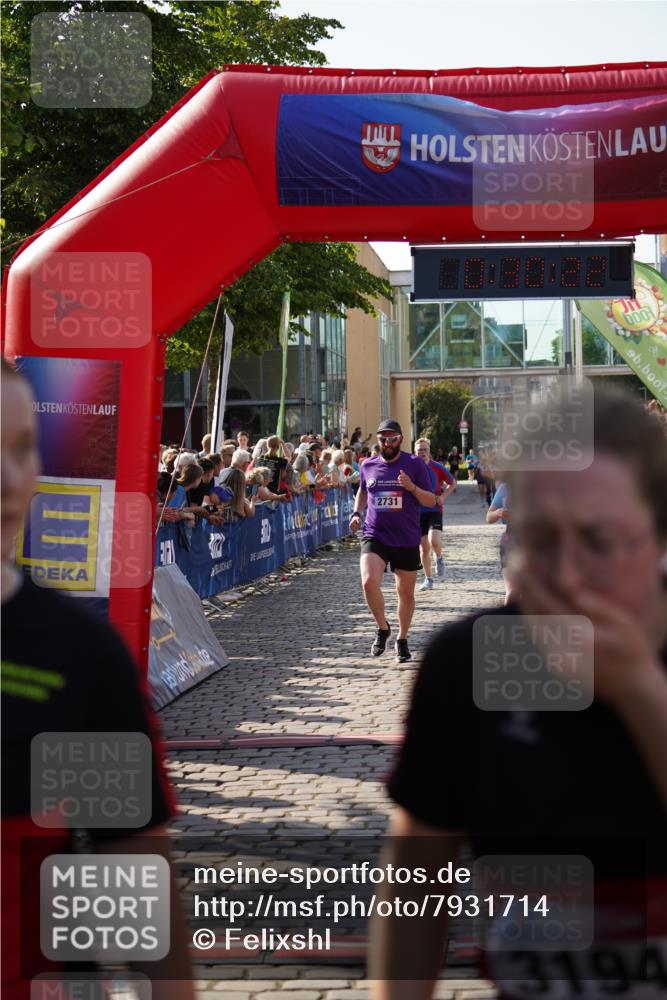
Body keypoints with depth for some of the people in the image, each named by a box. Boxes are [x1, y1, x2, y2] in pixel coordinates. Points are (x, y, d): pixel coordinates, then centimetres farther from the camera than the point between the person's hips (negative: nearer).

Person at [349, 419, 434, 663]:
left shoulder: (414, 464, -3)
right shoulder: (368, 466, 5)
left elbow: (431, 501, -4)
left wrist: (412, 488, -22)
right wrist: (356, 513, 9)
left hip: (407, 539, -1)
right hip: (375, 535, 1)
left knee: (406, 592, 10)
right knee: (369, 582, -23)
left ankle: (402, 639, 31)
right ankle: (382, 628, 1)